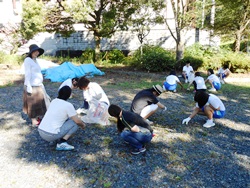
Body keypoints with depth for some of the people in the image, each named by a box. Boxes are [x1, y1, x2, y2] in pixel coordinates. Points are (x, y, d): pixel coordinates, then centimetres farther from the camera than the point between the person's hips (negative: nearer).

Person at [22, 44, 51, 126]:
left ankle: (38, 118, 31)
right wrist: (28, 87, -21)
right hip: (32, 87, -9)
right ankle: (34, 121, 12)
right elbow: (27, 74, -18)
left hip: (38, 86, 9)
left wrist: (41, 84, 18)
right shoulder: (28, 60, -12)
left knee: (40, 103, 17)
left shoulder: (35, 60, 14)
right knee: (33, 104, 1)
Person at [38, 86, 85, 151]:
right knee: (75, 123, 4)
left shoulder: (54, 101, 11)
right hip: (51, 135, -8)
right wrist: (83, 125, 16)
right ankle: (62, 143, -7)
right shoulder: (68, 105, -10)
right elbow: (77, 121, -6)